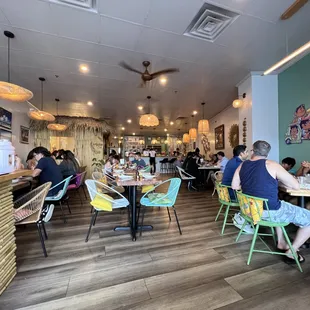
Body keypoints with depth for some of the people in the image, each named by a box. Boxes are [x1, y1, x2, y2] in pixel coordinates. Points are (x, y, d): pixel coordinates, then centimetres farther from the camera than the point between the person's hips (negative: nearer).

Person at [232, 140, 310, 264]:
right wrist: (279, 179, 9)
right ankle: (291, 253, 20)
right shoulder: (272, 165, -14)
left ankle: (281, 242, 37)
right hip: (269, 212, -7)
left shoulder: (242, 165, 0)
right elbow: (296, 186, -8)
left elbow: (234, 186, 7)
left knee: (281, 208, 36)